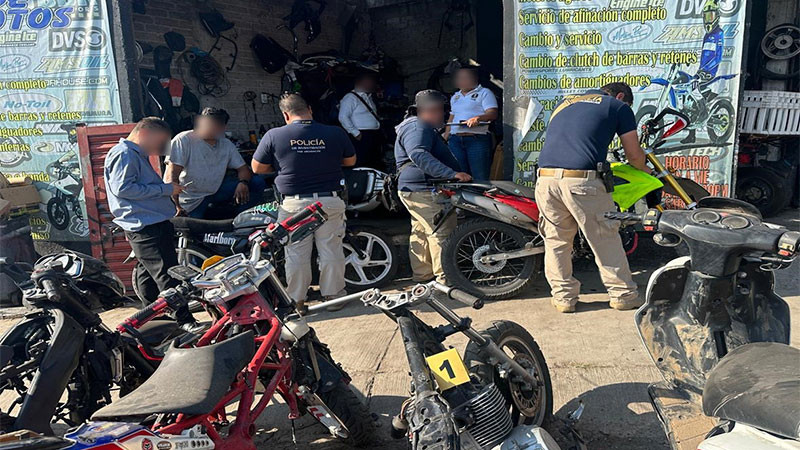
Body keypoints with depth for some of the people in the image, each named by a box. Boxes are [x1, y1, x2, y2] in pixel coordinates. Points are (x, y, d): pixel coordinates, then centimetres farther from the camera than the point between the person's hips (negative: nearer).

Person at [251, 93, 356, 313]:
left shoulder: (274, 136, -5)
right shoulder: (336, 133, -2)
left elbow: (257, 168, 3)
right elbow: (350, 161, 12)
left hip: (294, 204, -1)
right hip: (330, 202, 1)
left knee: (296, 254, 9)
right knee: (331, 251, 11)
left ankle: (297, 301, 18)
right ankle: (333, 296, 21)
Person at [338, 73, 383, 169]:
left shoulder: (368, 97, 21)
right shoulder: (350, 98, -6)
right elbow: (343, 118, -15)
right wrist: (356, 133, -17)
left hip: (375, 135, 9)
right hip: (362, 136, -9)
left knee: (377, 166, 9)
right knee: (361, 165, -11)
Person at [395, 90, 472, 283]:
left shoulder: (422, 127, 23)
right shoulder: (417, 128, -15)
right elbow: (419, 156, -32)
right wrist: (452, 173, -39)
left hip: (417, 190, 12)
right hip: (424, 191, -12)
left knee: (422, 231, 15)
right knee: (441, 232, -11)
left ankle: (423, 276, 23)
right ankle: (446, 279, -8)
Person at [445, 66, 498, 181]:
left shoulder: (484, 93, 4)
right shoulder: (455, 97, 24)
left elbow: (493, 113, -8)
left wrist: (478, 118, -27)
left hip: (478, 140, -6)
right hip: (455, 140, 6)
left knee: (480, 177, -8)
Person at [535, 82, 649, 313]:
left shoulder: (564, 103, 30)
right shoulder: (618, 106, 16)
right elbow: (634, 156, 16)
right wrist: (645, 169, 39)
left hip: (545, 179, 4)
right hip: (581, 180, -4)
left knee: (556, 240, 15)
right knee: (606, 239, 10)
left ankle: (563, 296, 19)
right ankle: (623, 295, 21)